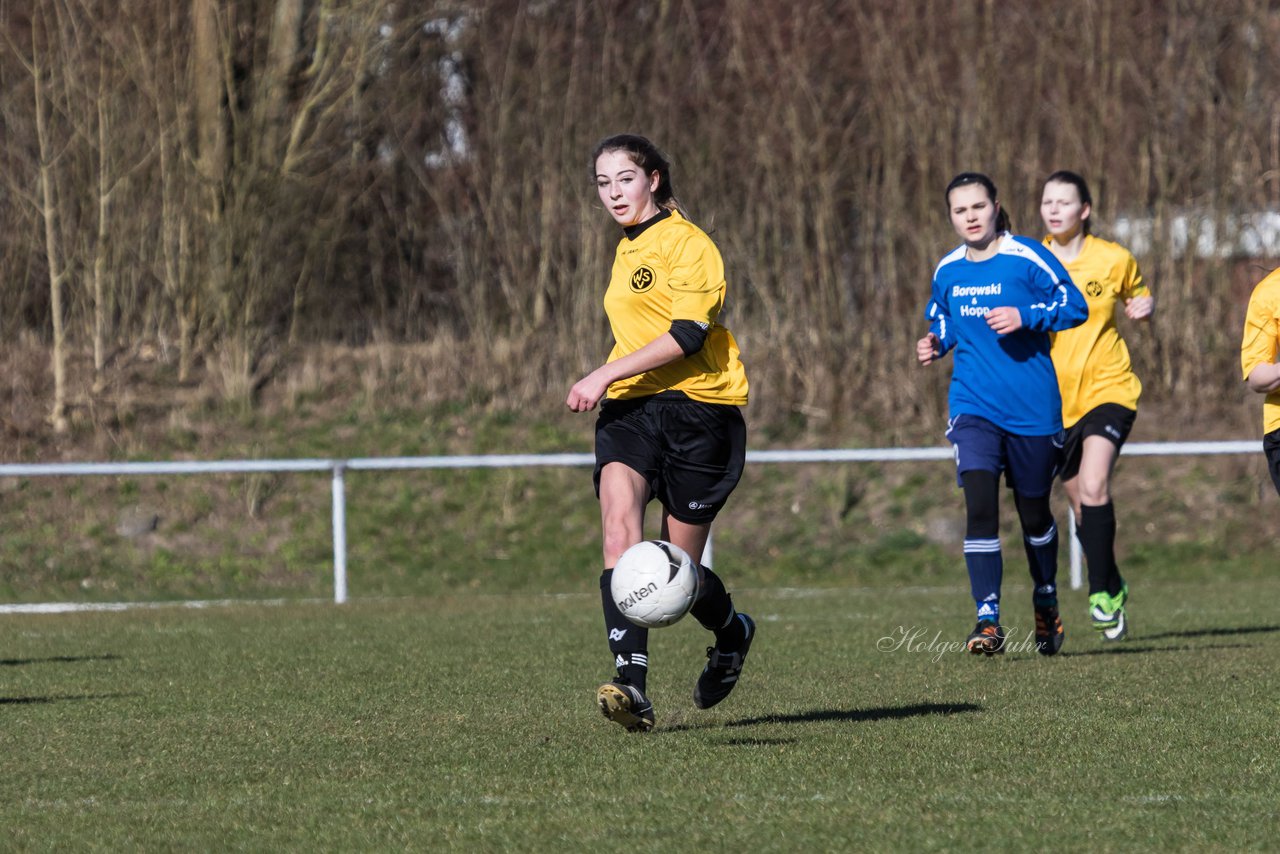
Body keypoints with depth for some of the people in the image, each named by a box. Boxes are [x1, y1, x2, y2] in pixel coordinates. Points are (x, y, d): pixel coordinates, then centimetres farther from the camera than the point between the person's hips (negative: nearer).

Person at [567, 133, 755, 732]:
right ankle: (631, 687, -34)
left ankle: (731, 633, 37)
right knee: (619, 532, -22)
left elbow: (688, 333, -18)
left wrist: (605, 375, -21)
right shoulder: (627, 252, 21)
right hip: (630, 410, 6)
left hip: (696, 408, -6)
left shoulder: (686, 243, -6)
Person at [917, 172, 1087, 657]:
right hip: (973, 407, 2)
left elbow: (1074, 306, -6)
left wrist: (1025, 317, -20)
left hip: (1033, 410, -2)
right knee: (979, 504, -17)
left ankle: (1046, 604, 38)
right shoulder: (947, 270, 7)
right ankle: (988, 620, -18)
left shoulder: (1027, 258, -7)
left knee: (1034, 512, 12)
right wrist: (935, 345, 3)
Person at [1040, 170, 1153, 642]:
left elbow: (1138, 297, 18)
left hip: (1108, 390, -2)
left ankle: (1101, 593, -16)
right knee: (1082, 506, 9)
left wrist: (1144, 307, -5)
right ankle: (1113, 590, 29)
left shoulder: (1114, 260, -1)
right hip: (1055, 399, 2)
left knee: (1093, 487, -23)